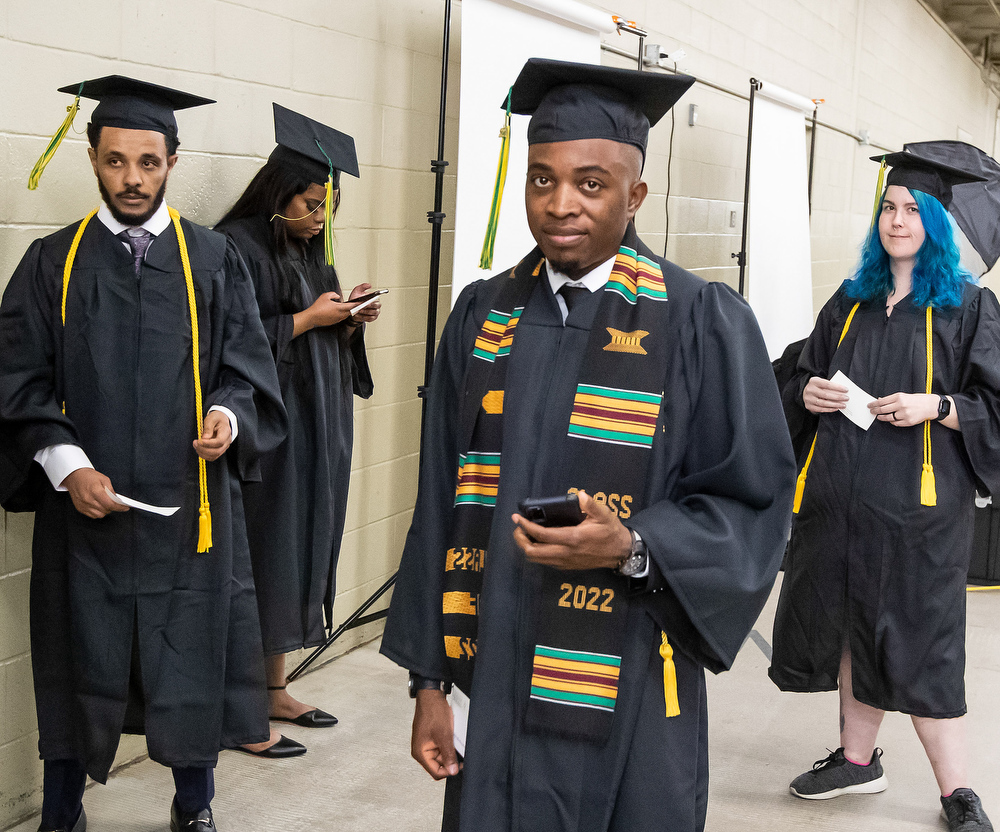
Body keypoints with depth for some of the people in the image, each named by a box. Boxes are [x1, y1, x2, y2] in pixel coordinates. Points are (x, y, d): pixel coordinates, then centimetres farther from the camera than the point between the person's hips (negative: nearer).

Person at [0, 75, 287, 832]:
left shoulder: (215, 261, 4)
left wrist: (228, 415, -18)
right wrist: (68, 465, -13)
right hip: (84, 506, 0)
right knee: (79, 666, 8)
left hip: (188, 506, 0)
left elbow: (248, 369, 4)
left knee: (193, 661, 9)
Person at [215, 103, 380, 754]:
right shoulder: (239, 248, -12)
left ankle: (274, 689, 22)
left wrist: (349, 320, 0)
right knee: (263, 557, -5)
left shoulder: (307, 249, 14)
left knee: (300, 552, 11)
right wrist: (308, 318, -16)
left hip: (315, 432, 8)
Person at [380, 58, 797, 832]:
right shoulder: (483, 316, 5)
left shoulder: (701, 323, -6)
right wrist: (430, 681, 4)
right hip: (497, 688, 3)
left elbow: (754, 502, -4)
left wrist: (631, 547, -22)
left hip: (630, 702, -3)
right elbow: (441, 503, 6)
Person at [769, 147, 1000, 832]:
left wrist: (934, 406, -19)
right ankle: (858, 758, 26)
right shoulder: (851, 301, 13)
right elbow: (805, 376, 21)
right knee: (853, 627, 11)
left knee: (917, 640, -3)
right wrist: (808, 392, -1)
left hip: (918, 498, -5)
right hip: (841, 493, 5)